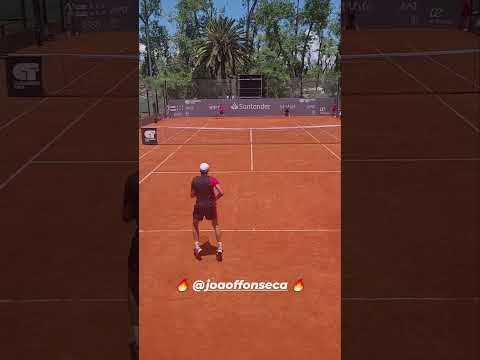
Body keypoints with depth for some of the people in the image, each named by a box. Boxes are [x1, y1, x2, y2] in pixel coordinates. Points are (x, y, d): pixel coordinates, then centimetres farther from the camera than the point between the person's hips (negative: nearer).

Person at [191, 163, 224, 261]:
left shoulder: (195, 180, -3)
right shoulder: (212, 180, -7)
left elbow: (192, 195, 4)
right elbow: (221, 192, -14)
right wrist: (215, 198, 4)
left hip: (199, 206, 0)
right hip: (211, 205, 0)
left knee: (195, 225, 22)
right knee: (216, 226, 18)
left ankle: (197, 247, 14)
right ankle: (219, 248, 12)